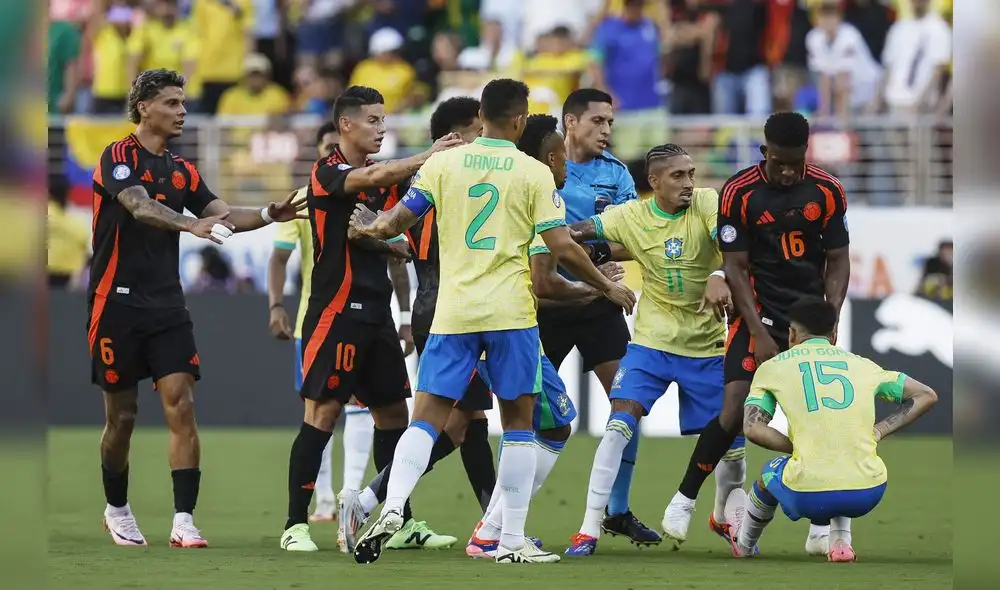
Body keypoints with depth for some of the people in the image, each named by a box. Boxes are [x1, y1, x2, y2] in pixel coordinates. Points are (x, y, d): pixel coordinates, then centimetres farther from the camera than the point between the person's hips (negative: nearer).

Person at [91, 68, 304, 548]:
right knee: (122, 416, 5)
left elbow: (222, 215, 5)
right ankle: (116, 509, 26)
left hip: (167, 306, 5)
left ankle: (183, 521, -13)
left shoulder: (182, 171, 13)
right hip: (117, 302, -5)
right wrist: (192, 224, -40)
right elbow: (140, 207, -24)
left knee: (181, 405, -10)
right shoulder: (119, 158, -7)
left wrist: (267, 215, -14)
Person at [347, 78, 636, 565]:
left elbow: (398, 221, 7)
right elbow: (562, 248, -5)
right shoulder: (534, 173, -2)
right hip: (510, 312, -2)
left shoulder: (443, 163, 4)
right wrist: (608, 287, 10)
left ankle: (392, 508, -18)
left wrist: (369, 228, 30)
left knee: (426, 418, 3)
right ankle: (512, 540, 5)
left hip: (453, 311, 2)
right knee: (518, 421, 8)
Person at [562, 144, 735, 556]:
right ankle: (589, 528, -12)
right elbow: (577, 232, -3)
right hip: (652, 340, 0)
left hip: (707, 344, 0)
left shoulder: (707, 204, -12)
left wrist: (719, 276, -47)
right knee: (620, 421, -16)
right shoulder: (631, 217, -6)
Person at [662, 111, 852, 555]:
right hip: (759, 314, -3)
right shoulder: (739, 193, -10)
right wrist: (759, 333, -14)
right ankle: (684, 500, 1)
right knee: (736, 408, -16)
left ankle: (821, 525, 2)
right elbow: (735, 268, -8)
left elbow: (838, 261, 4)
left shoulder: (827, 193, -2)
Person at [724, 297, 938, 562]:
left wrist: (796, 447, 12)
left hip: (810, 497, -2)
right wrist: (878, 432, 16)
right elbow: (926, 396, 21)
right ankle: (841, 542, 26)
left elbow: (753, 429, 1)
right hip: (869, 494, 2)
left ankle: (743, 544, 59)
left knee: (770, 473, 35)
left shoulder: (772, 367, 11)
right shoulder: (860, 364, 18)